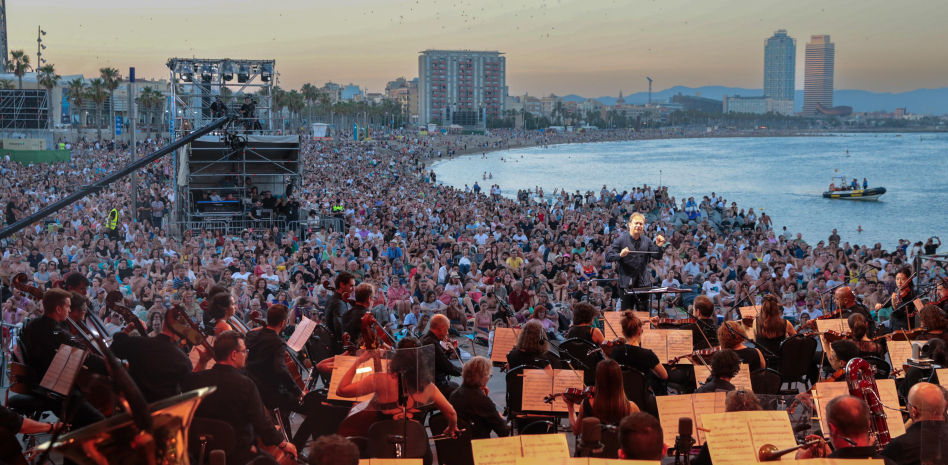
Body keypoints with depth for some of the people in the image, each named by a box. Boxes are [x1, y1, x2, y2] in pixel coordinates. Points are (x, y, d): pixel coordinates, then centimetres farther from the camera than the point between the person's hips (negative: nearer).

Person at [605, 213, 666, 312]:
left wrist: (659, 246, -8)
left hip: (643, 282, 4)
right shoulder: (621, 239, -4)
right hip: (626, 283, -3)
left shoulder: (647, 241, 9)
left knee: (644, 313, 6)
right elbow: (608, 257, -8)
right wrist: (620, 255, -26)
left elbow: (657, 256, 11)